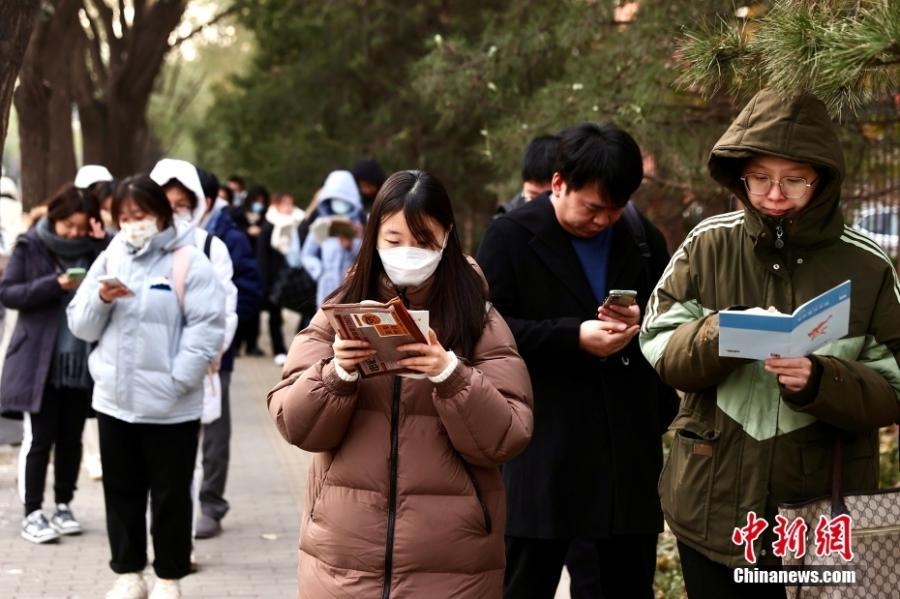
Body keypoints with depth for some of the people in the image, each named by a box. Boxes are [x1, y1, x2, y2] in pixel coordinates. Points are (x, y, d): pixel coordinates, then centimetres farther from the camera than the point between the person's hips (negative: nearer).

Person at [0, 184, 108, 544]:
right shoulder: (31, 246, -1)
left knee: (71, 438, 11)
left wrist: (102, 245, -15)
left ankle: (63, 506, 23)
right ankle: (32, 514, 6)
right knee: (39, 439, 0)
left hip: (82, 361, 3)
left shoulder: (95, 248, 5)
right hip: (39, 360, -3)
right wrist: (54, 285, -17)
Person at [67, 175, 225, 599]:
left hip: (170, 406, -5)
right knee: (121, 492, 14)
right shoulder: (109, 259, 9)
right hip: (113, 400, 5)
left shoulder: (189, 261, -8)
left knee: (170, 495, 7)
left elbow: (207, 327, -14)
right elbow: (81, 327, 9)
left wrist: (177, 381, -18)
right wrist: (100, 299, -12)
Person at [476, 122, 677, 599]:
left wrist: (644, 323, -7)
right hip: (544, 443, -4)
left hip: (630, 442, 4)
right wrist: (574, 336, -20)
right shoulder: (511, 237, -3)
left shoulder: (644, 238, 11)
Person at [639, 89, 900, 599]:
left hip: (824, 520, -1)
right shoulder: (708, 244, -2)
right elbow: (658, 349, -3)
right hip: (714, 510, 1)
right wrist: (715, 335, -23)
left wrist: (820, 382, -25)